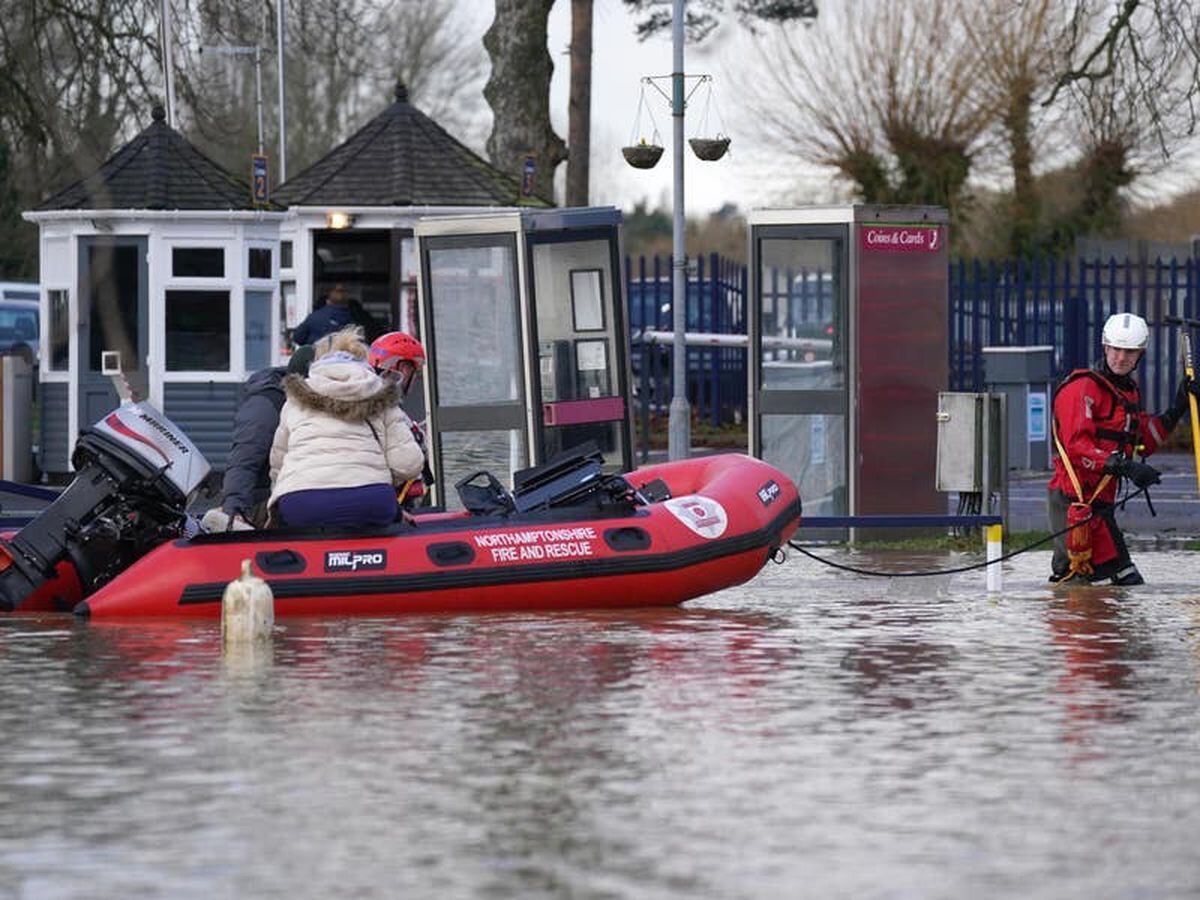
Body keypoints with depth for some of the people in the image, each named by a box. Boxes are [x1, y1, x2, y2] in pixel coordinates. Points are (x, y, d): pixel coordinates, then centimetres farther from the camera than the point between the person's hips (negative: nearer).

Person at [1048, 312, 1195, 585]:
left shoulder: (1130, 391, 19)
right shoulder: (1082, 389, -11)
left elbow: (1141, 443, 23)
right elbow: (1077, 446, -20)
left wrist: (1176, 411, 16)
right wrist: (1122, 466, -29)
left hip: (1101, 501, 9)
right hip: (1074, 500, -9)